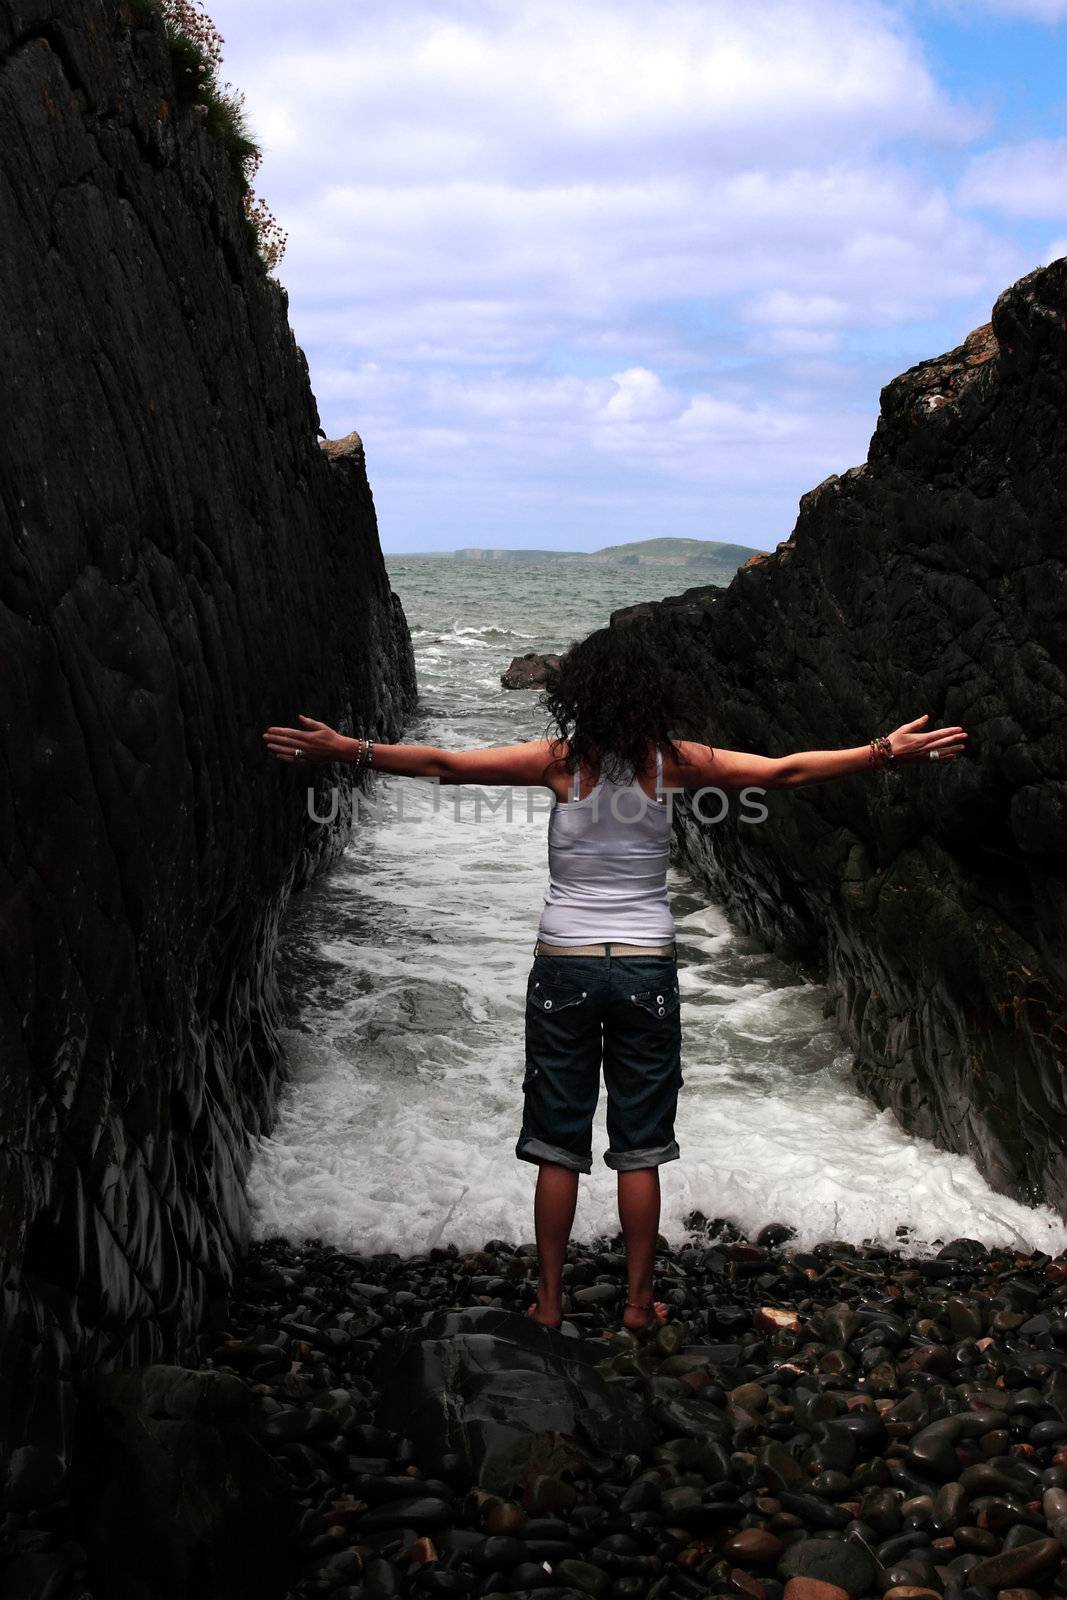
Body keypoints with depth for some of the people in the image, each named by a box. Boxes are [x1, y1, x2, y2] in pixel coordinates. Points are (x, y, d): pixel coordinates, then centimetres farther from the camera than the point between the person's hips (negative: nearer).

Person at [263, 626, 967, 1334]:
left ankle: (550, 1299, 19)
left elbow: (441, 764, -7)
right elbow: (786, 770, -3)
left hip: (564, 966, 0)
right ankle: (639, 1301, 20)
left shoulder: (561, 759, -7)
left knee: (558, 1148, 10)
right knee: (640, 1150, 11)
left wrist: (345, 748, 1)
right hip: (646, 968, 1)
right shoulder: (674, 762, -5)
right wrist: (887, 751, 4)